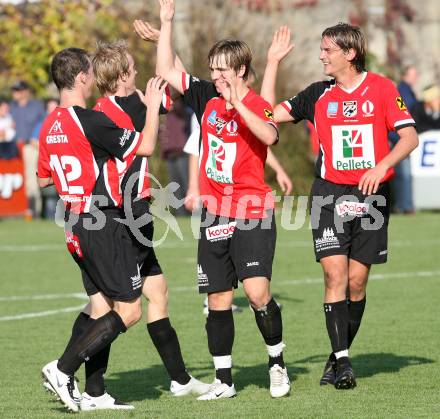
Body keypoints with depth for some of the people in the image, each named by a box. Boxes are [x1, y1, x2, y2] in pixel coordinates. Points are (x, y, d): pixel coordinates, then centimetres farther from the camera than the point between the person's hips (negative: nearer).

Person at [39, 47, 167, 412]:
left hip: (76, 226, 9)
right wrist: (153, 105, 0)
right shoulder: (90, 121, -18)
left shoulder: (50, 125, 8)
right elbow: (146, 146, -13)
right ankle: (64, 369, -9)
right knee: (130, 310, -3)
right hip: (103, 226, -9)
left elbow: (43, 178, 20)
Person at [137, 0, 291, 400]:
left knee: (257, 291, -15)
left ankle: (277, 363, 4)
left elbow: (270, 136, -32)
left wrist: (239, 105, -35)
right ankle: (224, 380, 15)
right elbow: (166, 71, 12)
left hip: (252, 212, -6)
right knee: (218, 299, 7)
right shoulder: (207, 97, 7)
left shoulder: (258, 106, -11)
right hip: (215, 213, 6)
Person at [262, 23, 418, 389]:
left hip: (370, 194, -1)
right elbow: (270, 114, 12)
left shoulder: (381, 88, 0)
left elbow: (409, 137, -3)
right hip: (329, 194, 1)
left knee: (357, 280, 2)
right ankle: (342, 361, -12)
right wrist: (273, 62, 10)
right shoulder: (319, 95, 9)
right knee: (335, 274, -12)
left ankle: (340, 354, 17)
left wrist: (381, 166, -18)